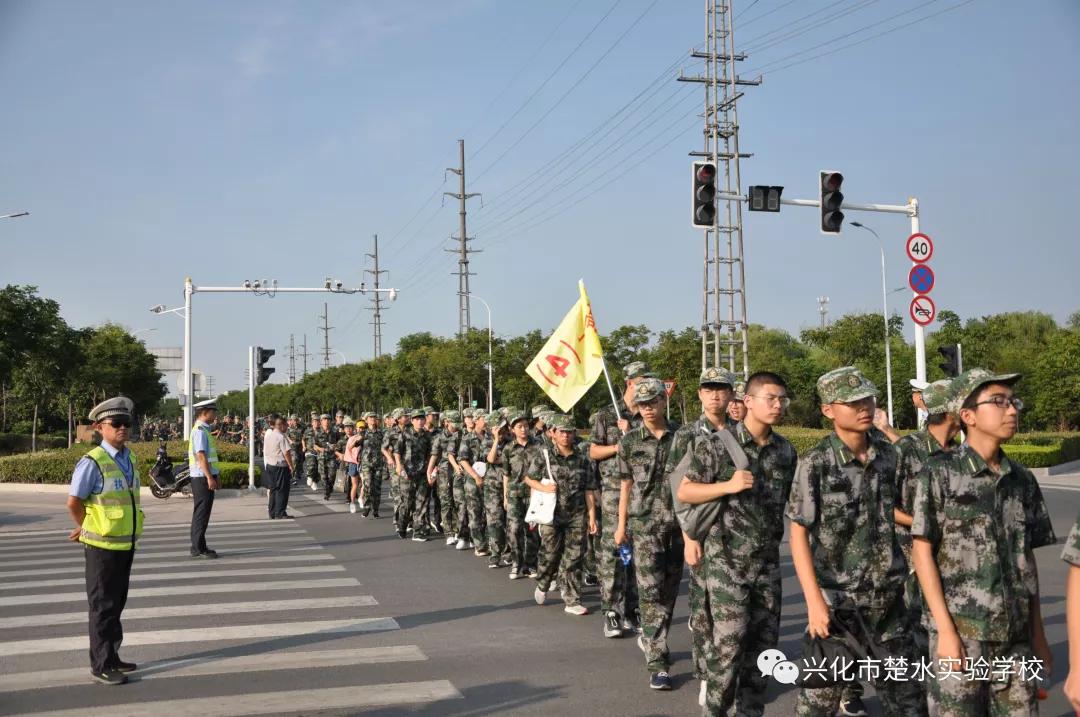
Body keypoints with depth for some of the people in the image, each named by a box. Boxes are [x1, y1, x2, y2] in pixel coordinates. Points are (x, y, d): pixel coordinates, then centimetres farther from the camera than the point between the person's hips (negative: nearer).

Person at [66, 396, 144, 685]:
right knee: (103, 606, 2)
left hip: (126, 544, 7)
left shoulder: (129, 460, 7)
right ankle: (101, 665, 11)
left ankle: (112, 657, 29)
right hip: (102, 545, -7)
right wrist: (87, 529, 4)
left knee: (117, 603, 17)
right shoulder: (92, 463, -16)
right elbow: (73, 502, -12)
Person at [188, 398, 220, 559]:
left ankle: (198, 547, 20)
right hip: (202, 478, -10)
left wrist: (215, 477, 23)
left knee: (201, 513, 13)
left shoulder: (204, 430, 17)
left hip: (206, 477, 10)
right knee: (202, 513, -6)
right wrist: (210, 478, -23)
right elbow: (201, 456, -21)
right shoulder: (200, 431, -14)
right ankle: (198, 548, -2)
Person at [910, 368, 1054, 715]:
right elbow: (922, 552, -8)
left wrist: (1038, 632, 11)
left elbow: (1027, 559, 13)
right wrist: (946, 630, -13)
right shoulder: (939, 473, -6)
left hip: (1015, 634, 5)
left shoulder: (1023, 480, 8)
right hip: (961, 629, -5)